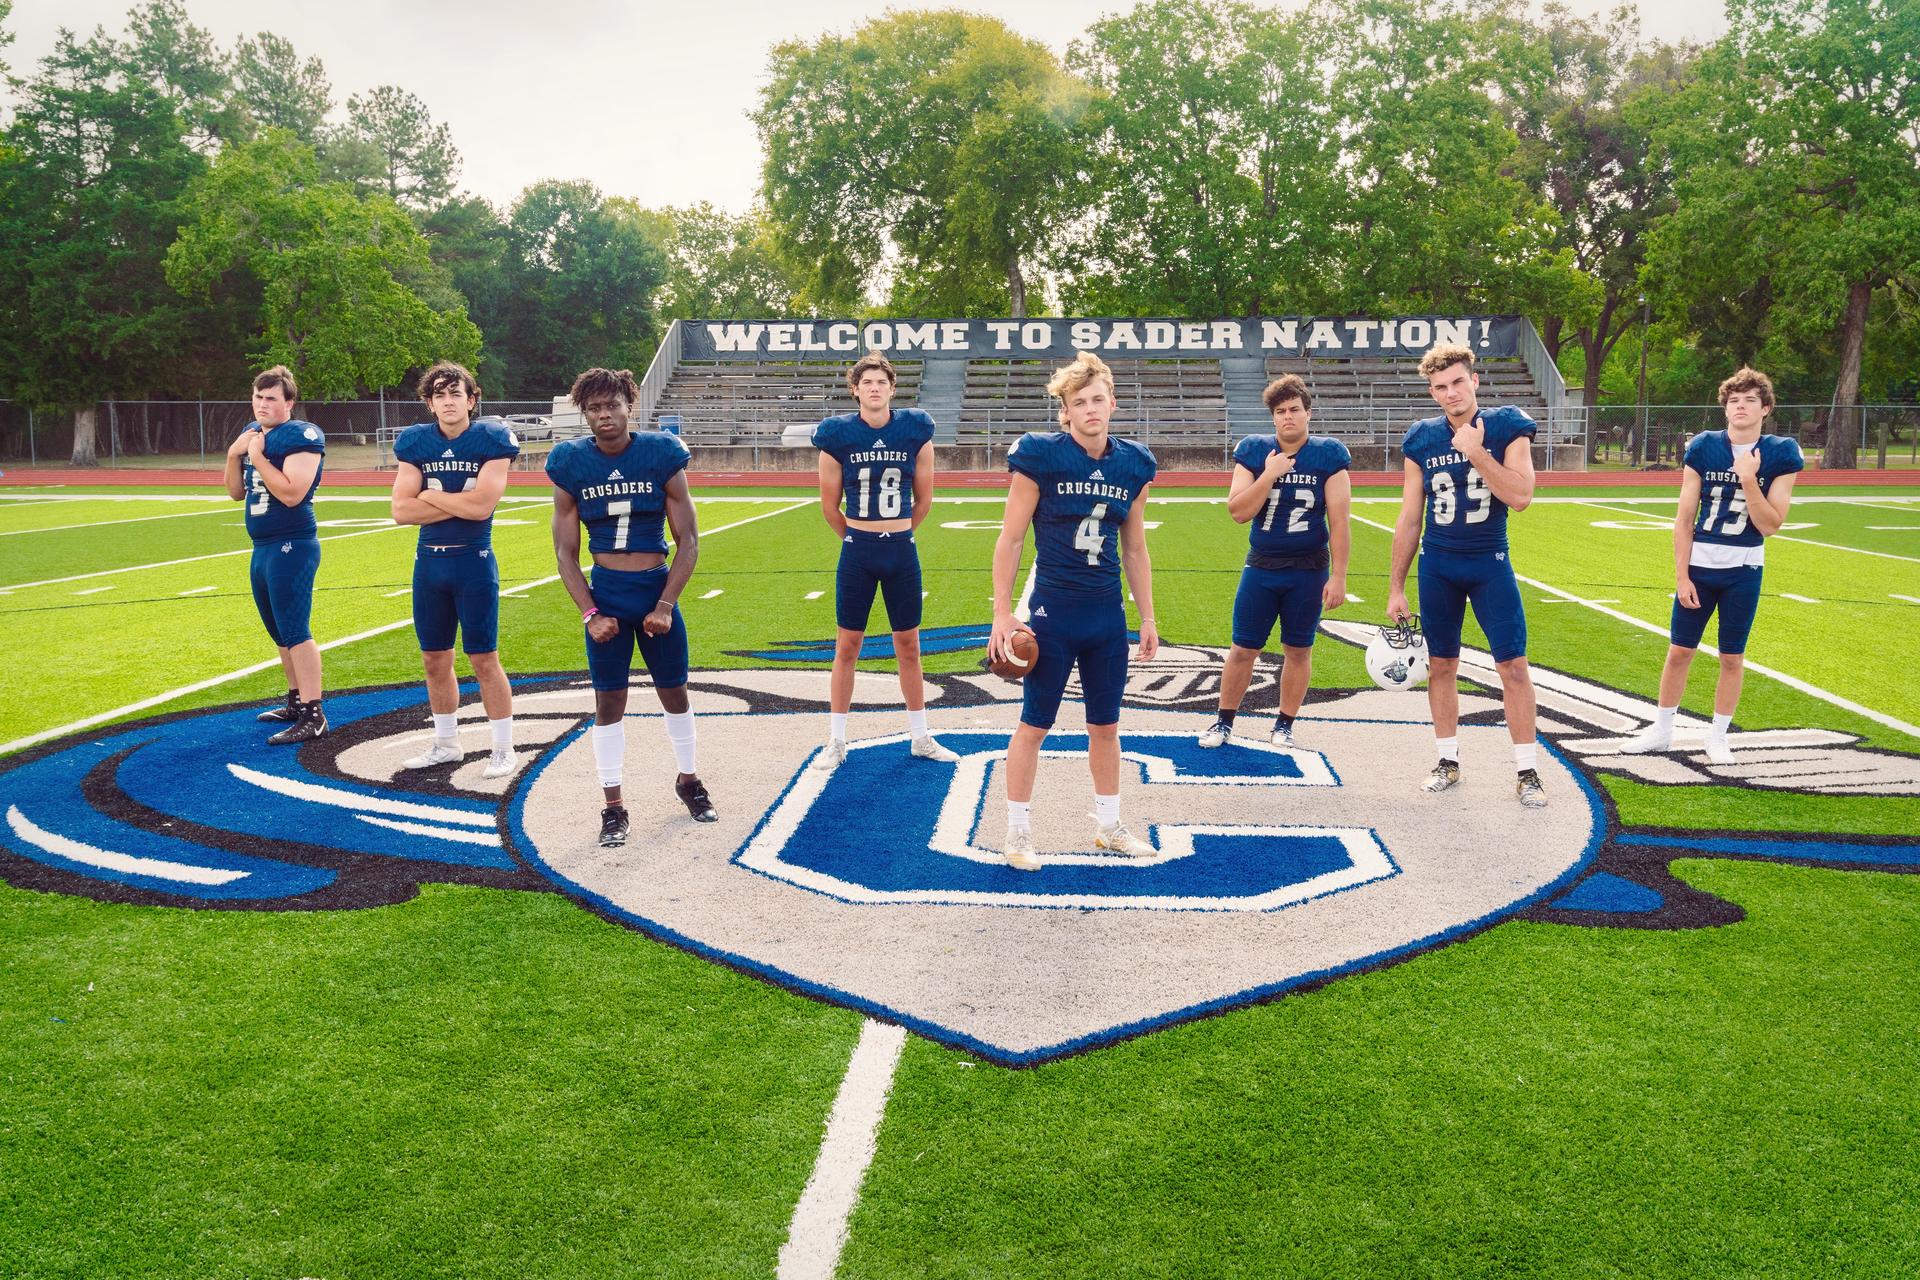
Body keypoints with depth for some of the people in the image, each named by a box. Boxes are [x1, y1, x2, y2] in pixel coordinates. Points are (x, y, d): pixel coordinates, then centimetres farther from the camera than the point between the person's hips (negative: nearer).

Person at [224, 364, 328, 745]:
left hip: (291, 546, -9)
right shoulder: (251, 432, 14)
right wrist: (234, 454, 2)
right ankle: (297, 702, 28)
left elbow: (291, 493, -23)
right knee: (281, 634, 17)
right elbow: (236, 492, 17)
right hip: (262, 548, 9)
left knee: (296, 633, -11)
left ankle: (313, 717, -11)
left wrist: (257, 456, -17)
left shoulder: (301, 436, -13)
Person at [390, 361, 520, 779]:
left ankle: (504, 749, 10)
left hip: (473, 561, -5)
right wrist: (460, 503, -13)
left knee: (484, 659, -1)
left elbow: (482, 505, -20)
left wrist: (430, 495, -8)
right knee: (435, 660, 13)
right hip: (428, 561, 5)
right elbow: (401, 510, -5)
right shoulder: (415, 443, 3)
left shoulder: (491, 440, -8)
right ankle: (445, 743, 28)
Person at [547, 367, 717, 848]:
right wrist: (590, 614, -8)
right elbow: (566, 552, 2)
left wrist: (666, 605, -11)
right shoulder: (571, 464, -3)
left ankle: (688, 780, 33)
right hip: (605, 593, 0)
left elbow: (689, 541, -4)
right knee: (608, 700, 4)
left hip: (657, 590, 0)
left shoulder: (662, 455, -7)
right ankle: (613, 806, 14)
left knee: (674, 692, 12)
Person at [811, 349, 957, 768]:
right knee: (847, 647, 6)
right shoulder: (837, 435, -5)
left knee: (909, 646, 11)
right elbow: (829, 505, 4)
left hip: (902, 551, 1)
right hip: (857, 552, -1)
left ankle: (920, 738, 23)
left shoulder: (915, 430, -3)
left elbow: (924, 500, 7)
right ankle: (836, 742, 16)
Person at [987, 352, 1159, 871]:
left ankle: (1108, 826, 31)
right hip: (1054, 613, -4)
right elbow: (1010, 540, -7)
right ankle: (1017, 832, 19)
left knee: (1105, 726, 15)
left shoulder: (1132, 466, 4)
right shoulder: (1040, 457, -10)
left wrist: (1147, 618, 13)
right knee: (1034, 725, 4)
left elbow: (1135, 551, 12)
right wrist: (1002, 613, -9)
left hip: (1108, 615, 4)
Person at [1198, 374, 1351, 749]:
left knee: (1298, 650, 9)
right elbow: (1238, 512, -8)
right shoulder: (1254, 452, -2)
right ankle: (1224, 721, 20)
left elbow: (1339, 523, -7)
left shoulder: (1329, 455, -6)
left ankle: (1284, 725, 24)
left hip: (1308, 570, -1)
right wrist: (1270, 474, -18)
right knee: (1243, 649, 5)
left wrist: (1338, 577, -9)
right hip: (1260, 568, 1)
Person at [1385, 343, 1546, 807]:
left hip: (1489, 563, -2)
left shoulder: (1506, 427, -7)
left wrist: (1476, 453, -25)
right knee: (1441, 664, 8)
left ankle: (1526, 771, 5)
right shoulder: (1422, 439, 0)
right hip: (1437, 566, 2)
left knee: (1513, 665, -5)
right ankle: (1447, 760, 22)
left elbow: (1520, 497, -19)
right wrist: (1396, 587, 5)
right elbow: (1409, 520, 5)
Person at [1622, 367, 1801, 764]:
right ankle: (1661, 731, 21)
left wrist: (1749, 479, -21)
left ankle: (1717, 737, 22)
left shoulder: (1780, 454, -6)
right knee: (1679, 651, 7)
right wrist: (1681, 575, -5)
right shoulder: (1703, 447, -4)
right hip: (1699, 565, 1)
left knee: (1732, 657, 8)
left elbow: (1769, 525, -11)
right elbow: (1684, 519, -2)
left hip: (1743, 570, -1)